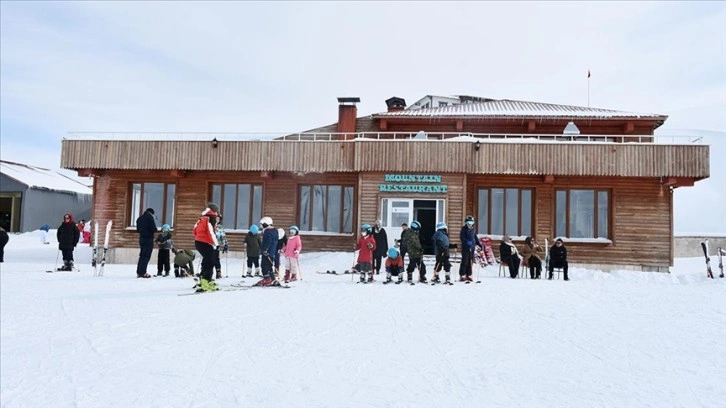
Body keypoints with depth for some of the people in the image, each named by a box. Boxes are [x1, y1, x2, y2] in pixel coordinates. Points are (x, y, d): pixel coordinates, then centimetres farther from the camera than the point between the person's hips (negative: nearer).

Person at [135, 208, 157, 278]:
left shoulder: (139, 218, 13)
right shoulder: (150, 217, -10)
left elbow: (138, 230, 17)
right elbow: (154, 229, -16)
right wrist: (152, 231, 5)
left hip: (141, 239, 7)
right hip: (149, 239, -7)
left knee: (141, 255, 13)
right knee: (146, 256, -5)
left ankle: (138, 272, 14)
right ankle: (142, 273, -8)